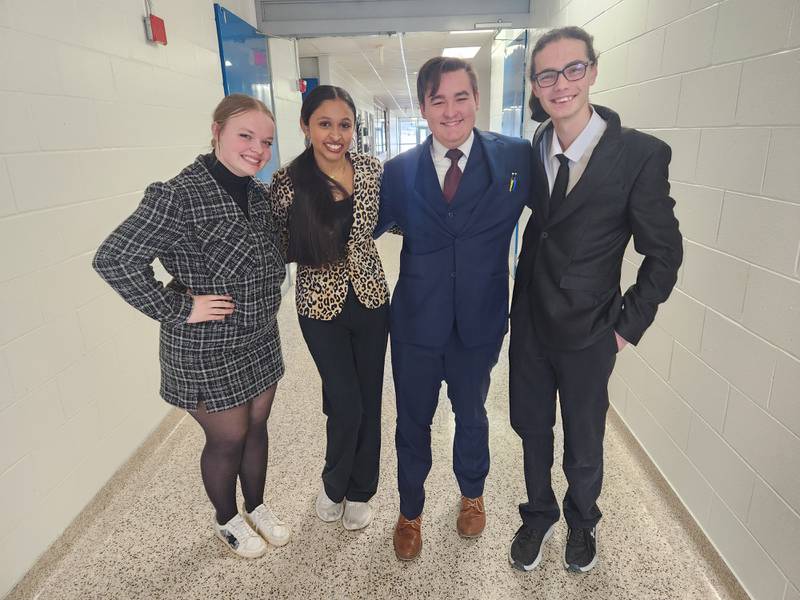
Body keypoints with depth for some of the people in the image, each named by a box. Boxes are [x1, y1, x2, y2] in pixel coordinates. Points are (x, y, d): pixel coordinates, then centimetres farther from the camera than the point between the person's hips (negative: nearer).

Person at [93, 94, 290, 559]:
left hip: (260, 338, 6)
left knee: (257, 427, 20)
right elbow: (114, 260, -22)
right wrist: (179, 308, -20)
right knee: (228, 439, 12)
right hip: (208, 351, -6)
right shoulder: (179, 196, -21)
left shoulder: (259, 193, 1)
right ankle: (227, 520, 40)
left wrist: (269, 292, 7)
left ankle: (257, 506, 45)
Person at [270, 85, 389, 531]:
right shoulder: (289, 182, -10)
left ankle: (360, 490, 38)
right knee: (346, 406, 3)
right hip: (322, 306, -3)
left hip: (371, 298, 3)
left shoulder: (371, 169, -3)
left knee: (369, 400, 13)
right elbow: (281, 248, -1)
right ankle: (334, 484, 36)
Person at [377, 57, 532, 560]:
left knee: (471, 416, 22)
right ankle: (410, 513, 44)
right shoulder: (400, 171, -5)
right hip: (417, 322, 1)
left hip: (480, 321, 0)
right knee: (413, 423, 17)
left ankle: (472, 495, 53)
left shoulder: (515, 157, -8)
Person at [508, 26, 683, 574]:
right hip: (529, 324, 3)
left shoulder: (641, 154, -15)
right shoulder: (530, 152, -3)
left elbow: (664, 252, -8)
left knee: (583, 444, 17)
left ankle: (582, 521, 46)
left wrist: (629, 325, -7)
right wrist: (522, 298, 6)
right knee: (531, 429, 19)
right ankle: (539, 514, 44)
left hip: (587, 334, -3)